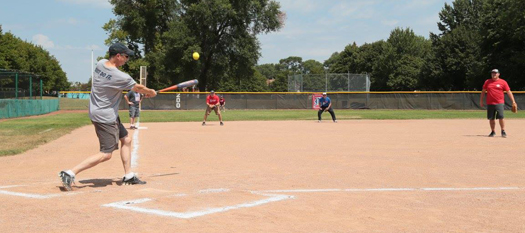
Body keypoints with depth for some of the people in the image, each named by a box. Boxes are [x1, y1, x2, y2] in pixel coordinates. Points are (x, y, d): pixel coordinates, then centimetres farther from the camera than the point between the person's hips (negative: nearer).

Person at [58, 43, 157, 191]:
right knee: (106, 154, -5)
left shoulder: (100, 63, 0)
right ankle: (70, 173, -9)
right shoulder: (120, 77, -24)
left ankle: (128, 176, 23)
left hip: (97, 111, 10)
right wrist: (151, 92, 15)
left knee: (126, 140, 17)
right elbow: (138, 88, -7)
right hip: (105, 116, -10)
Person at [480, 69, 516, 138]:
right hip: (490, 103, 3)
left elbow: (508, 92, 1)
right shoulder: (487, 82, 10)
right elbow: (483, 91, 16)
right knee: (491, 118, 6)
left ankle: (503, 131, 2)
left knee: (501, 117, -11)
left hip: (499, 103, -3)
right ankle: (493, 132, 19)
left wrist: (513, 101, -5)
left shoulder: (503, 82, 2)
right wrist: (481, 101, 12)